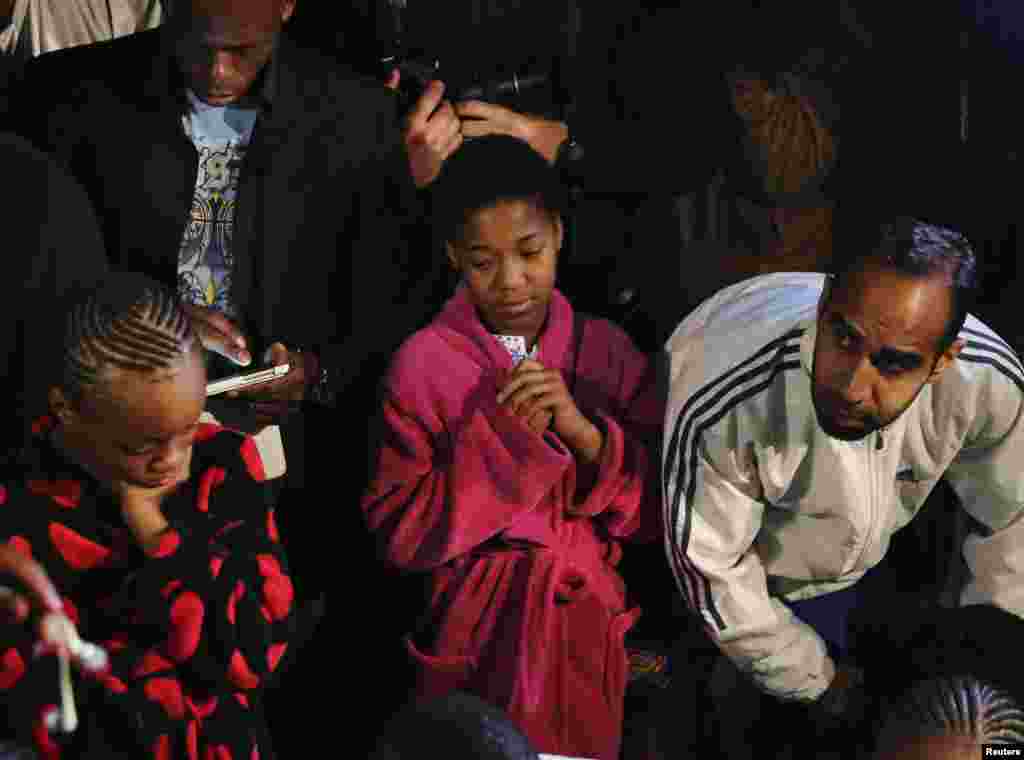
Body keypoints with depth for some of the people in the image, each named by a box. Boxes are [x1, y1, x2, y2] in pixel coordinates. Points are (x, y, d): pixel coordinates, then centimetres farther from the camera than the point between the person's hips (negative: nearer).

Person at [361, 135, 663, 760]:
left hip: (592, 634, 3)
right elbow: (401, 536, -12)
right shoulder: (423, 364, -10)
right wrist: (500, 438, -22)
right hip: (481, 644, -2)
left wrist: (582, 430, -20)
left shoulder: (608, 351, -2)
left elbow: (656, 511, -4)